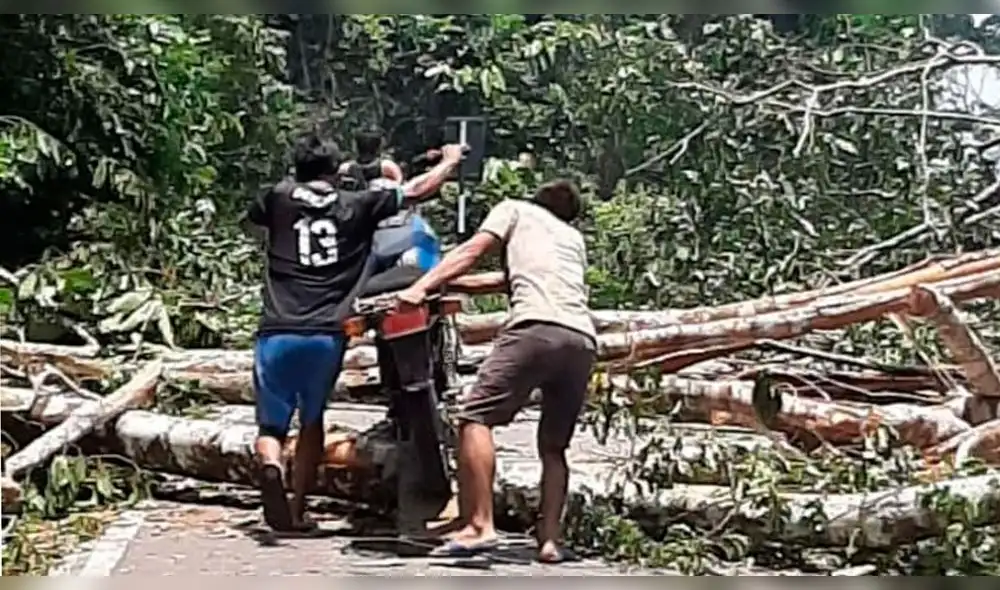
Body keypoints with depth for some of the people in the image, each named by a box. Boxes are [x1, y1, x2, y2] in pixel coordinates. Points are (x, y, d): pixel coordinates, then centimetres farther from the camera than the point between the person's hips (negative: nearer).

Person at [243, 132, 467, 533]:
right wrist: (450, 161, 30)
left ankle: (270, 464, -24)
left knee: (272, 424, 9)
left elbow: (253, 223, 28)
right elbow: (418, 190, 13)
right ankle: (298, 511, 18)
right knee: (312, 421, 20)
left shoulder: (278, 198, 7)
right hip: (327, 336, 0)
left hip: (277, 333, 0)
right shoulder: (357, 206, 7)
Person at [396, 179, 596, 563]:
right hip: (584, 340, 6)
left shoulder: (515, 210, 23)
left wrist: (423, 286, 0)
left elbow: (472, 251, 9)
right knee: (554, 446, 16)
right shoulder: (574, 238, 38)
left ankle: (479, 526, -18)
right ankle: (551, 539, 6)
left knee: (476, 416, -7)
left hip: (537, 327, -6)